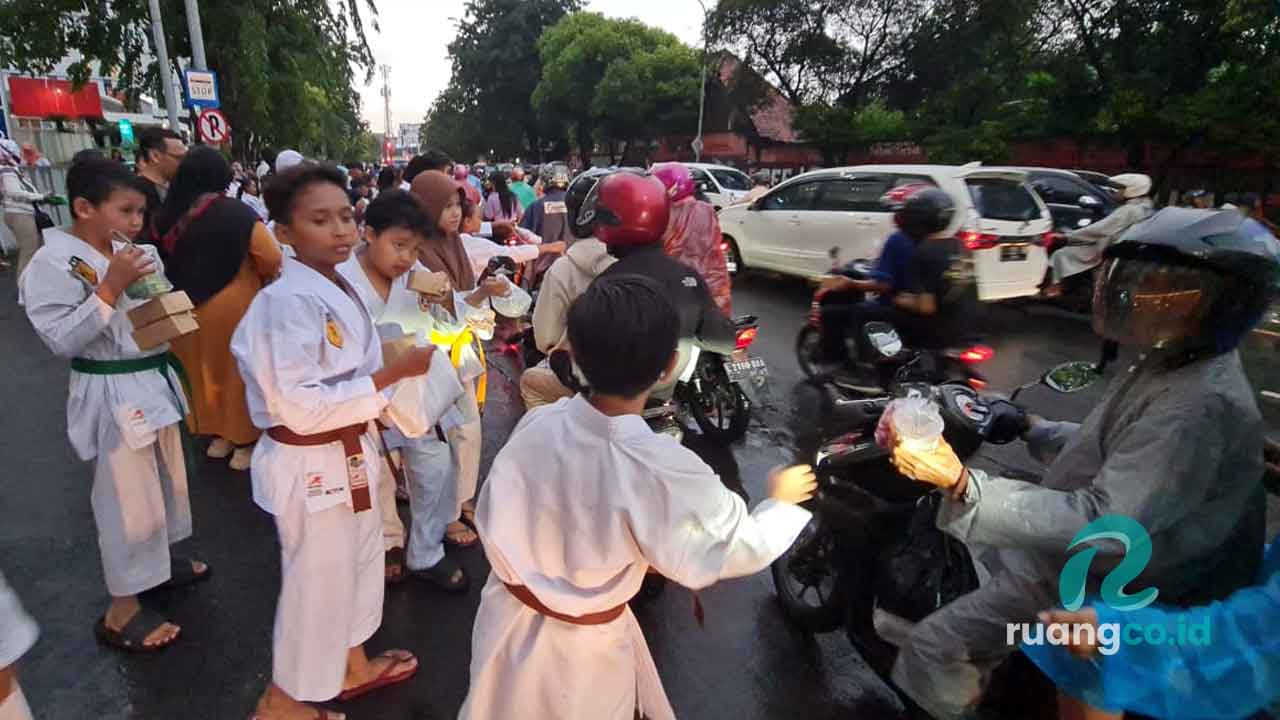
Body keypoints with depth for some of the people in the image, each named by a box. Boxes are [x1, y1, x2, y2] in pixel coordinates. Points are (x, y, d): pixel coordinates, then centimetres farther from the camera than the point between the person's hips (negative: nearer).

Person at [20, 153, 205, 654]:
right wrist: (111, 286, -24)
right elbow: (62, 339, -20)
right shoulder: (52, 263, -15)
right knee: (129, 500, 0)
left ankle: (159, 559, 45)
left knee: (166, 482, 22)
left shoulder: (132, 252, 5)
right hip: (112, 395, -8)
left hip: (155, 380, 8)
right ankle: (122, 612, 17)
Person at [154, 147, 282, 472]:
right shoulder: (237, 213, -17)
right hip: (234, 307, -4)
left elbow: (163, 262, 7)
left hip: (187, 309, 5)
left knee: (204, 370, 20)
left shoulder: (167, 215, -3)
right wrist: (258, 278, 0)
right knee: (237, 370, 9)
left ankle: (216, 433, 34)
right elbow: (272, 257, -20)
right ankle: (244, 441, 18)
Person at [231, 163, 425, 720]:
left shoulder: (337, 286, 3)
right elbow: (301, 408, -28)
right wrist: (392, 373, -27)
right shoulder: (289, 302, -25)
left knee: (359, 561, 24)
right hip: (311, 465, -9)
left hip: (349, 453, 9)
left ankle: (352, 666, 48)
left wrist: (375, 443, 16)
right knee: (318, 582, 10)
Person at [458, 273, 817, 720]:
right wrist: (782, 500, 2)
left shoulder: (536, 425, -18)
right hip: (582, 648, -4)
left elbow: (491, 523, -4)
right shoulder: (665, 471, -33)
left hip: (507, 616, 4)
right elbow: (740, 549, -17)